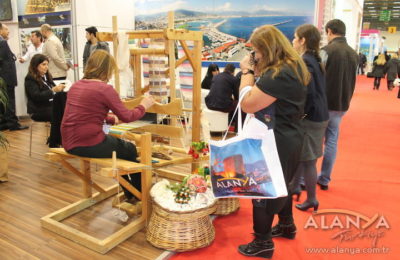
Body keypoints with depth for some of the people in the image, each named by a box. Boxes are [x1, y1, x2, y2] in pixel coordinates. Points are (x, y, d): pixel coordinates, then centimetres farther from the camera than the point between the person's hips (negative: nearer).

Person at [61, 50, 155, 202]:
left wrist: (112, 119, 28)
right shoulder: (105, 89, -15)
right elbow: (127, 117, -8)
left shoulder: (76, 85, 9)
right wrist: (143, 106, 9)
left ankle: (129, 193, 38)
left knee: (120, 145, 28)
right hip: (89, 145, -8)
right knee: (130, 150, 19)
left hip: (69, 144, 8)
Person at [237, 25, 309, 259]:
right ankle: (287, 225, 45)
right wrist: (257, 72, 2)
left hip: (277, 142, -10)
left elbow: (247, 105, -25)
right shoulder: (294, 66, 7)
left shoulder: (278, 75, -26)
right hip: (289, 138, 10)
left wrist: (247, 72, -15)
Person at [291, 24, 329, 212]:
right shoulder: (314, 59, 11)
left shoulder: (304, 62, -18)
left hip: (310, 118, -9)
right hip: (316, 115, 9)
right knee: (299, 155, 19)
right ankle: (295, 186, 34)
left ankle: (311, 199, 17)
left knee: (308, 160, 3)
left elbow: (307, 93, -26)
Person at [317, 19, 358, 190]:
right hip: (342, 104, 6)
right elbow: (353, 81, 12)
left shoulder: (327, 51, -12)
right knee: (332, 141, 12)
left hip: (325, 103, -6)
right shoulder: (354, 54, 8)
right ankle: (324, 179, 19)